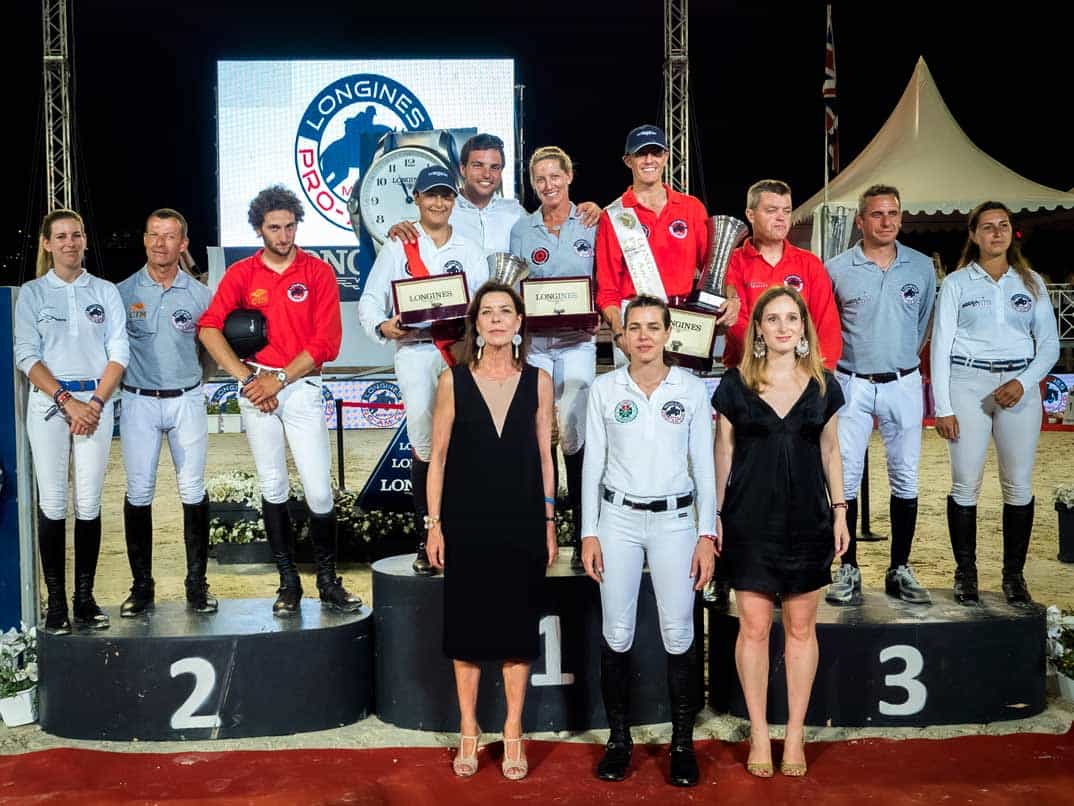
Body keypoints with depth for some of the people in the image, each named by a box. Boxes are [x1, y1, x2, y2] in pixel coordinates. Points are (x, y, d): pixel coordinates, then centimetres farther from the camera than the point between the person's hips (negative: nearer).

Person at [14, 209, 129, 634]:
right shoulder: (32, 293, 6)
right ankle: (56, 602, 4)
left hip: (96, 400, 1)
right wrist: (67, 402, -10)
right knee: (52, 504, -3)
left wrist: (95, 403, -7)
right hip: (48, 402, -1)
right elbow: (27, 356, -1)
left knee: (89, 504, 0)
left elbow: (119, 354, 5)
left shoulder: (105, 291, 9)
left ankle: (85, 597, 8)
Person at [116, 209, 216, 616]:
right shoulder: (123, 292, 1)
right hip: (138, 401, 0)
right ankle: (142, 584, 10)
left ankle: (197, 582, 10)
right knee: (138, 492, 1)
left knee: (193, 491, 1)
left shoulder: (199, 295, 3)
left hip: (186, 400, 1)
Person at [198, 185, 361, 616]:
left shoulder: (318, 272, 1)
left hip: (302, 386, -1)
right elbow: (209, 327, -6)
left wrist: (279, 379, -10)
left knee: (319, 489, -5)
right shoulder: (241, 274, 5)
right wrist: (246, 378, -13)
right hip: (257, 386, 2)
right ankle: (288, 582, 15)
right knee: (273, 487, 7)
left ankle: (328, 581, 8)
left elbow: (326, 342, -4)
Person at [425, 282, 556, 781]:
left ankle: (513, 734, 20)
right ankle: (468, 732, 22)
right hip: (467, 523, 0)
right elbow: (438, 457, 2)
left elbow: (544, 457, 6)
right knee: (467, 626, 7)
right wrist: (434, 523, -3)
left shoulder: (538, 382, 3)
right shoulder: (453, 381, 0)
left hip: (523, 524, 1)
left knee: (518, 626, 7)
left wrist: (549, 522, 3)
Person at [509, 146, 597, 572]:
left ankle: (582, 534, -2)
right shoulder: (522, 229, 9)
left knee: (571, 430, -11)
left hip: (579, 341, -2)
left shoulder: (591, 224, 4)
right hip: (536, 341, 2)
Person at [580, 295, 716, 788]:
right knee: (616, 634, 3)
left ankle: (683, 743, 12)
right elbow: (593, 463, 4)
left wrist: (707, 534, -2)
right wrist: (589, 534, 0)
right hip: (618, 518, 1)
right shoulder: (604, 390, 2)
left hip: (674, 520, 0)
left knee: (679, 634, 0)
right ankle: (618, 739, 16)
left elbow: (703, 464, 3)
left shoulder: (691, 389, 1)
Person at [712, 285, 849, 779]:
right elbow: (724, 450, 4)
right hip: (750, 517, -1)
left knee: (801, 627, 6)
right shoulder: (735, 384, 1)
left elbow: (830, 450, 11)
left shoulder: (822, 384, 6)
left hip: (806, 517, 2)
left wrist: (839, 509, 6)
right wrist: (716, 513, 1)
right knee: (754, 627, 2)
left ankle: (795, 734, 17)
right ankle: (758, 733, 14)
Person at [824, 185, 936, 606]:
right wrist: (837, 362, 8)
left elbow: (923, 323, 17)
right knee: (846, 478, -2)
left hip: (903, 384, 2)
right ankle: (847, 570, 8)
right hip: (852, 384, -2)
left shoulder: (922, 267, 5)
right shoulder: (837, 268, -2)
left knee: (905, 477, 5)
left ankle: (900, 569, 16)